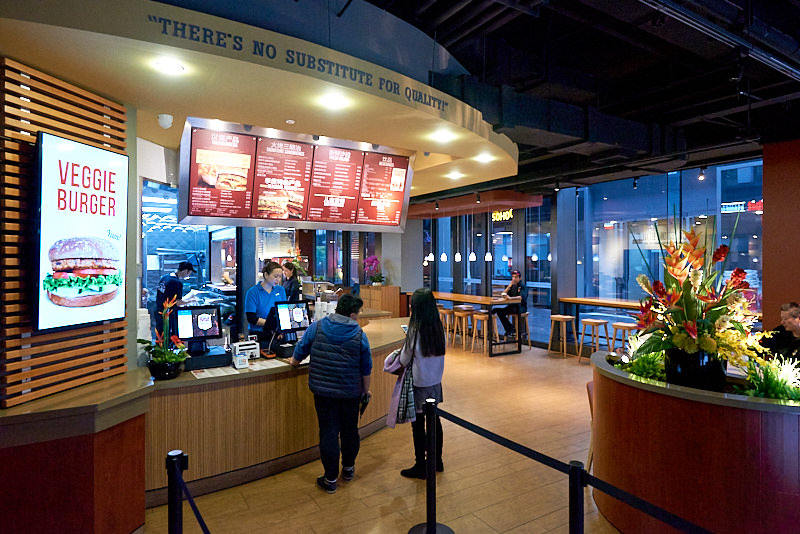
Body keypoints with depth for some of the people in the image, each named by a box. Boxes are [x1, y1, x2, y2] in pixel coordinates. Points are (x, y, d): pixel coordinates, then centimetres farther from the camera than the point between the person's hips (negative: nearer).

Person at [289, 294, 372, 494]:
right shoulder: (360, 335, -7)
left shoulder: (316, 327, -7)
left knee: (328, 432, 7)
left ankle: (330, 479, 15)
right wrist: (366, 390, 14)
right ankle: (348, 469, 37)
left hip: (323, 390, 0)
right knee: (350, 430, 18)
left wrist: (294, 361, 25)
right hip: (351, 393, 1)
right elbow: (366, 369, 0)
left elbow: (300, 352, 3)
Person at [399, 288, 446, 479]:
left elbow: (404, 359, -11)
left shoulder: (415, 330, -20)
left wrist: (405, 344, 9)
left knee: (418, 424, 6)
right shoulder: (438, 327, -3)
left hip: (419, 383, -6)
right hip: (436, 381, 6)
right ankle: (437, 461, 32)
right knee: (434, 419, 18)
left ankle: (420, 467, 18)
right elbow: (438, 353, 7)